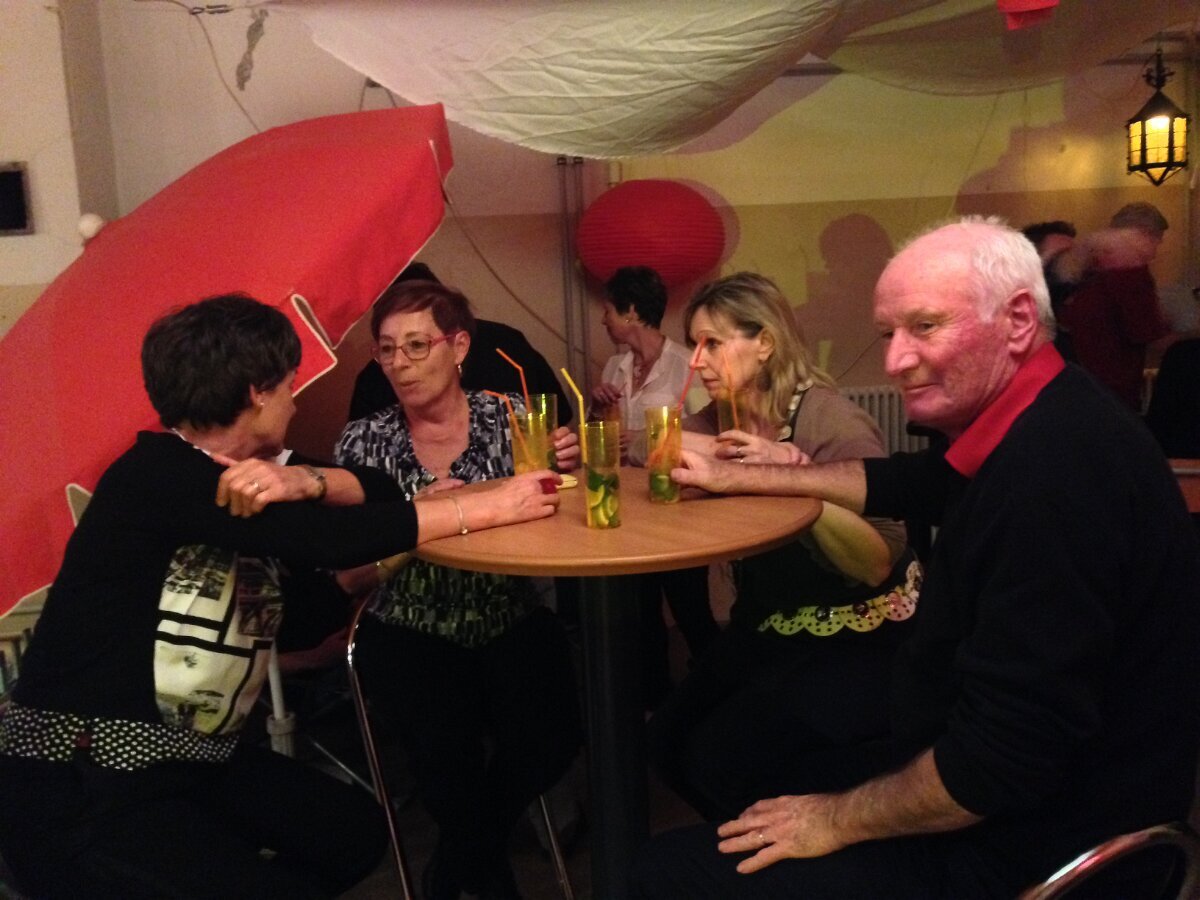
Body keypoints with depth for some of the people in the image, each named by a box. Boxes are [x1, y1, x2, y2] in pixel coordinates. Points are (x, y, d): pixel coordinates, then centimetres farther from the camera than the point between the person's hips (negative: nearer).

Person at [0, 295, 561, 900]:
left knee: (357, 831, 9)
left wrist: (301, 481, -22)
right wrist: (489, 507, -22)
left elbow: (375, 489, 0)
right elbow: (327, 538, -29)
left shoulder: (243, 472, 8)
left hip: (191, 758, 9)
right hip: (79, 786, -9)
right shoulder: (159, 475, -20)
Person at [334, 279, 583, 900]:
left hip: (510, 621, 1)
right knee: (447, 743, -27)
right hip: (411, 632, -1)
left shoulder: (509, 418, -1)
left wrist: (564, 467, -17)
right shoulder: (364, 443, 0)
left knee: (549, 737, -22)